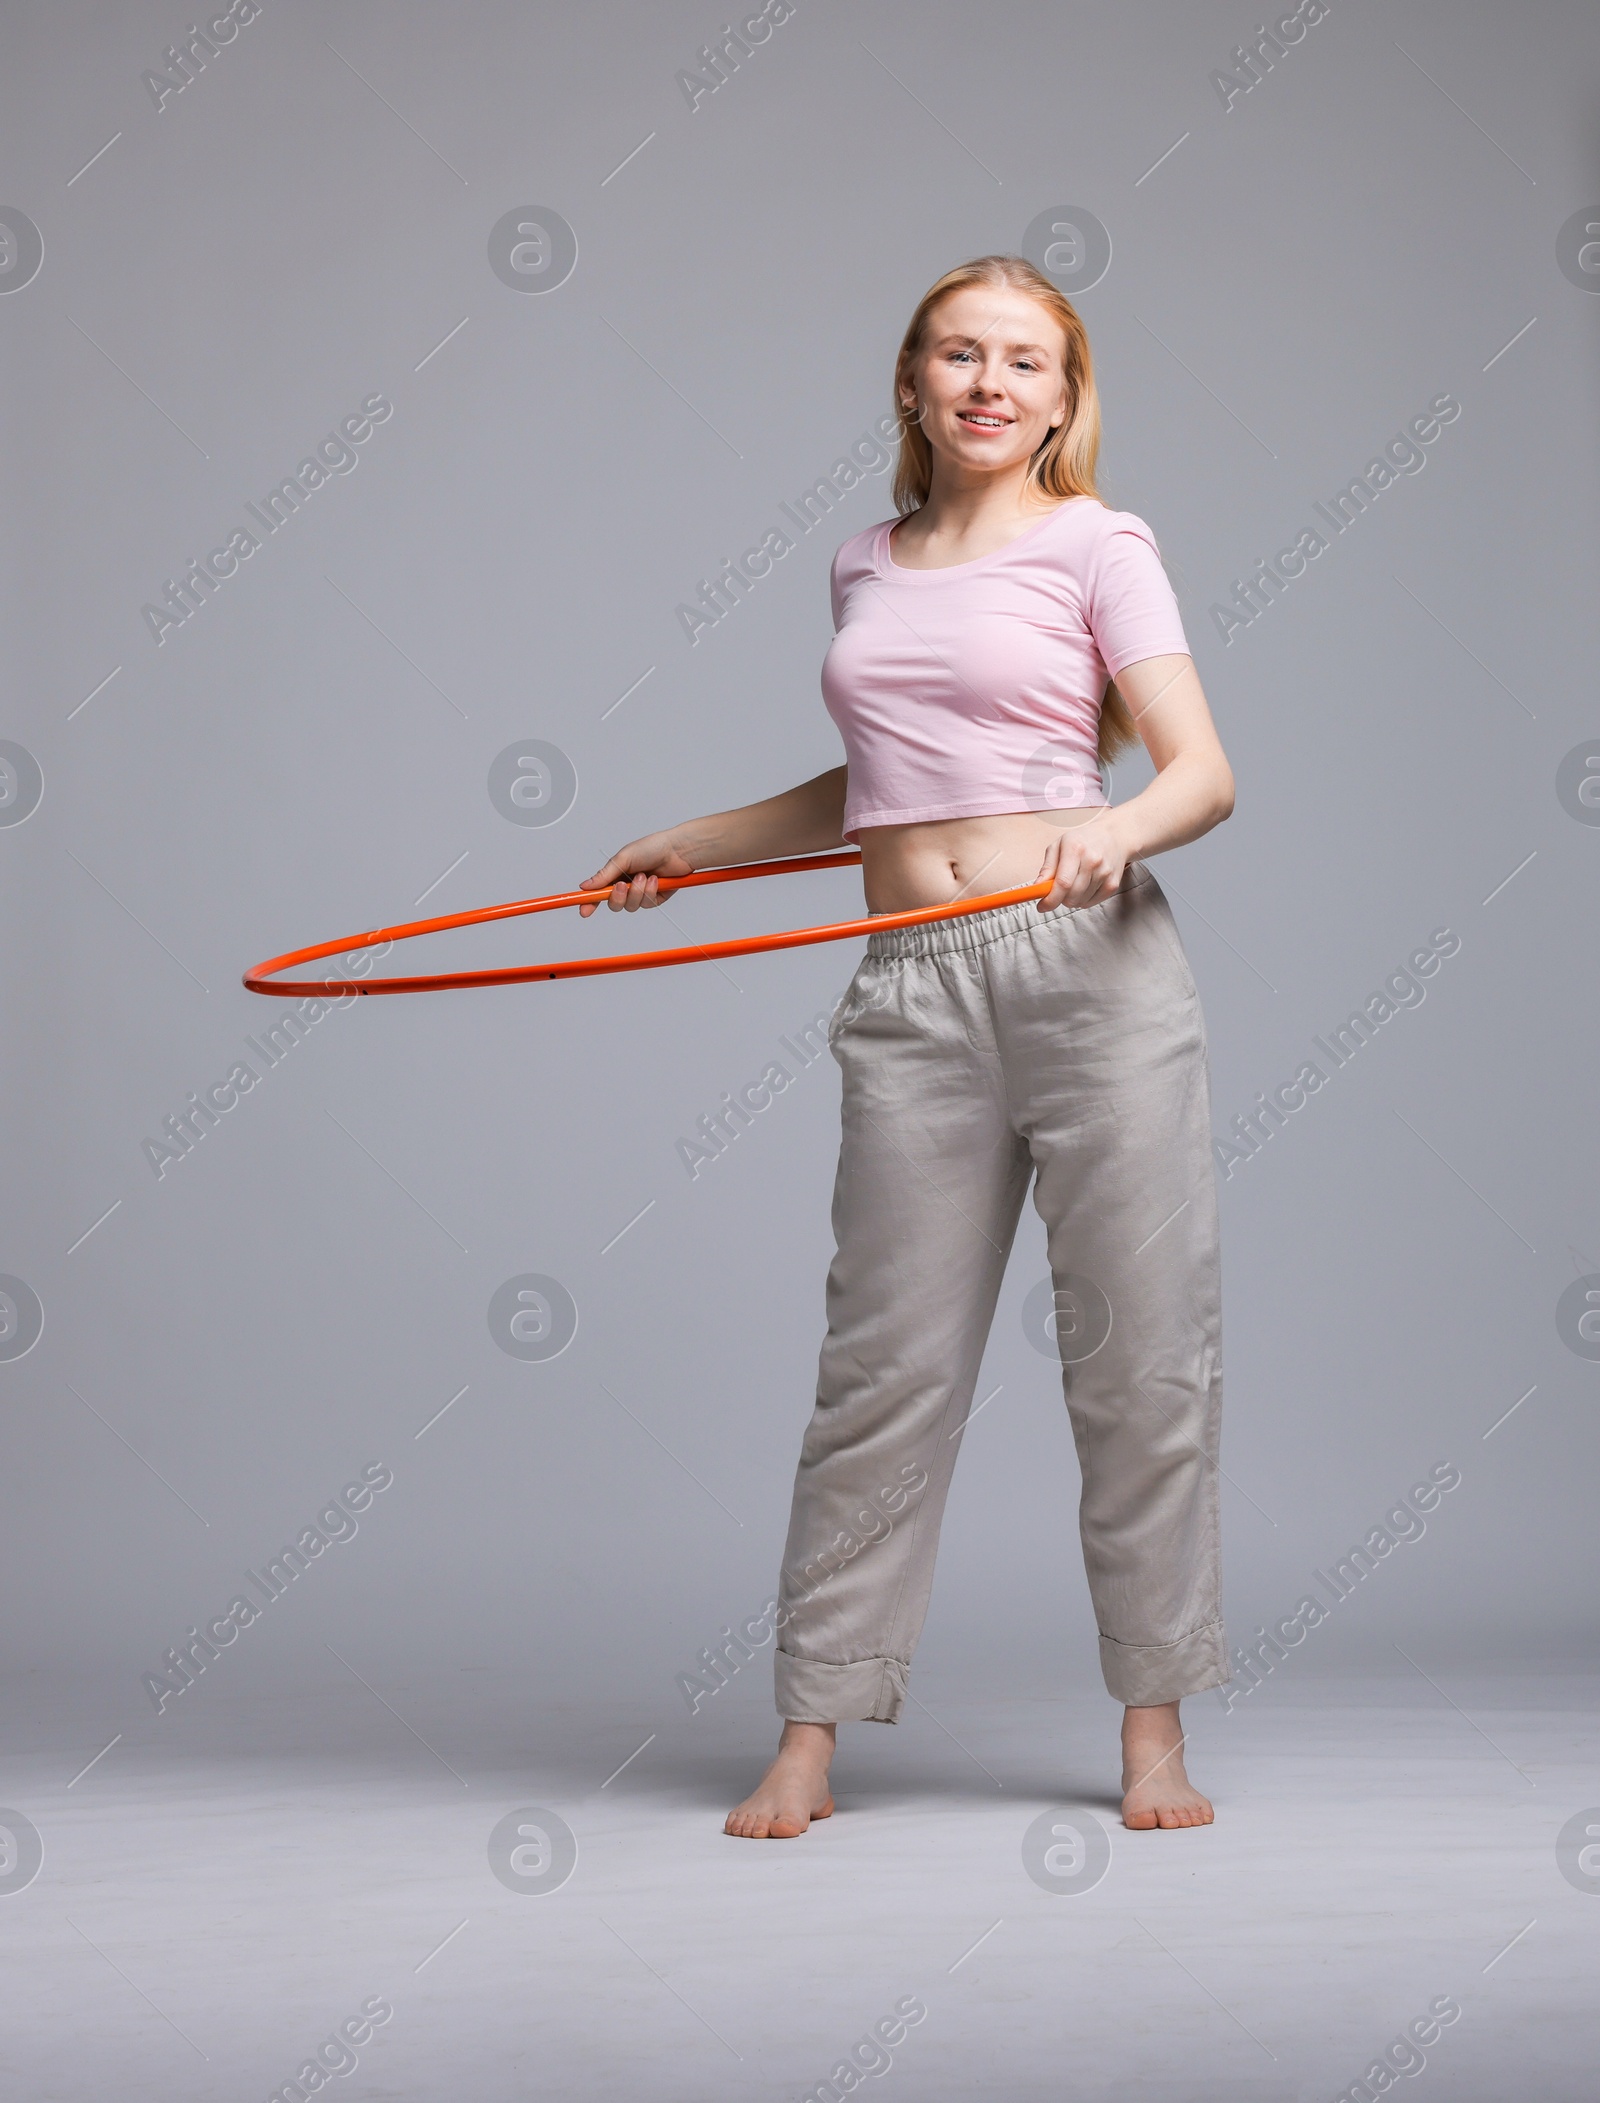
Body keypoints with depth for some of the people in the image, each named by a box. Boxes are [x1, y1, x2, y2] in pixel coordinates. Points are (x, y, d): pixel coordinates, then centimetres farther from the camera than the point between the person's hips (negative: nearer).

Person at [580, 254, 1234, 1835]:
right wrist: (691, 844, 33)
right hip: (912, 993, 3)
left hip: (1089, 966, -3)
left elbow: (1202, 773, -5)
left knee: (1141, 1352, 1)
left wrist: (1110, 832, -25)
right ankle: (810, 1736, 8)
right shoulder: (864, 567, 16)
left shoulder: (1096, 548, 3)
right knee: (885, 1361, 1)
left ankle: (1153, 1729, 12)